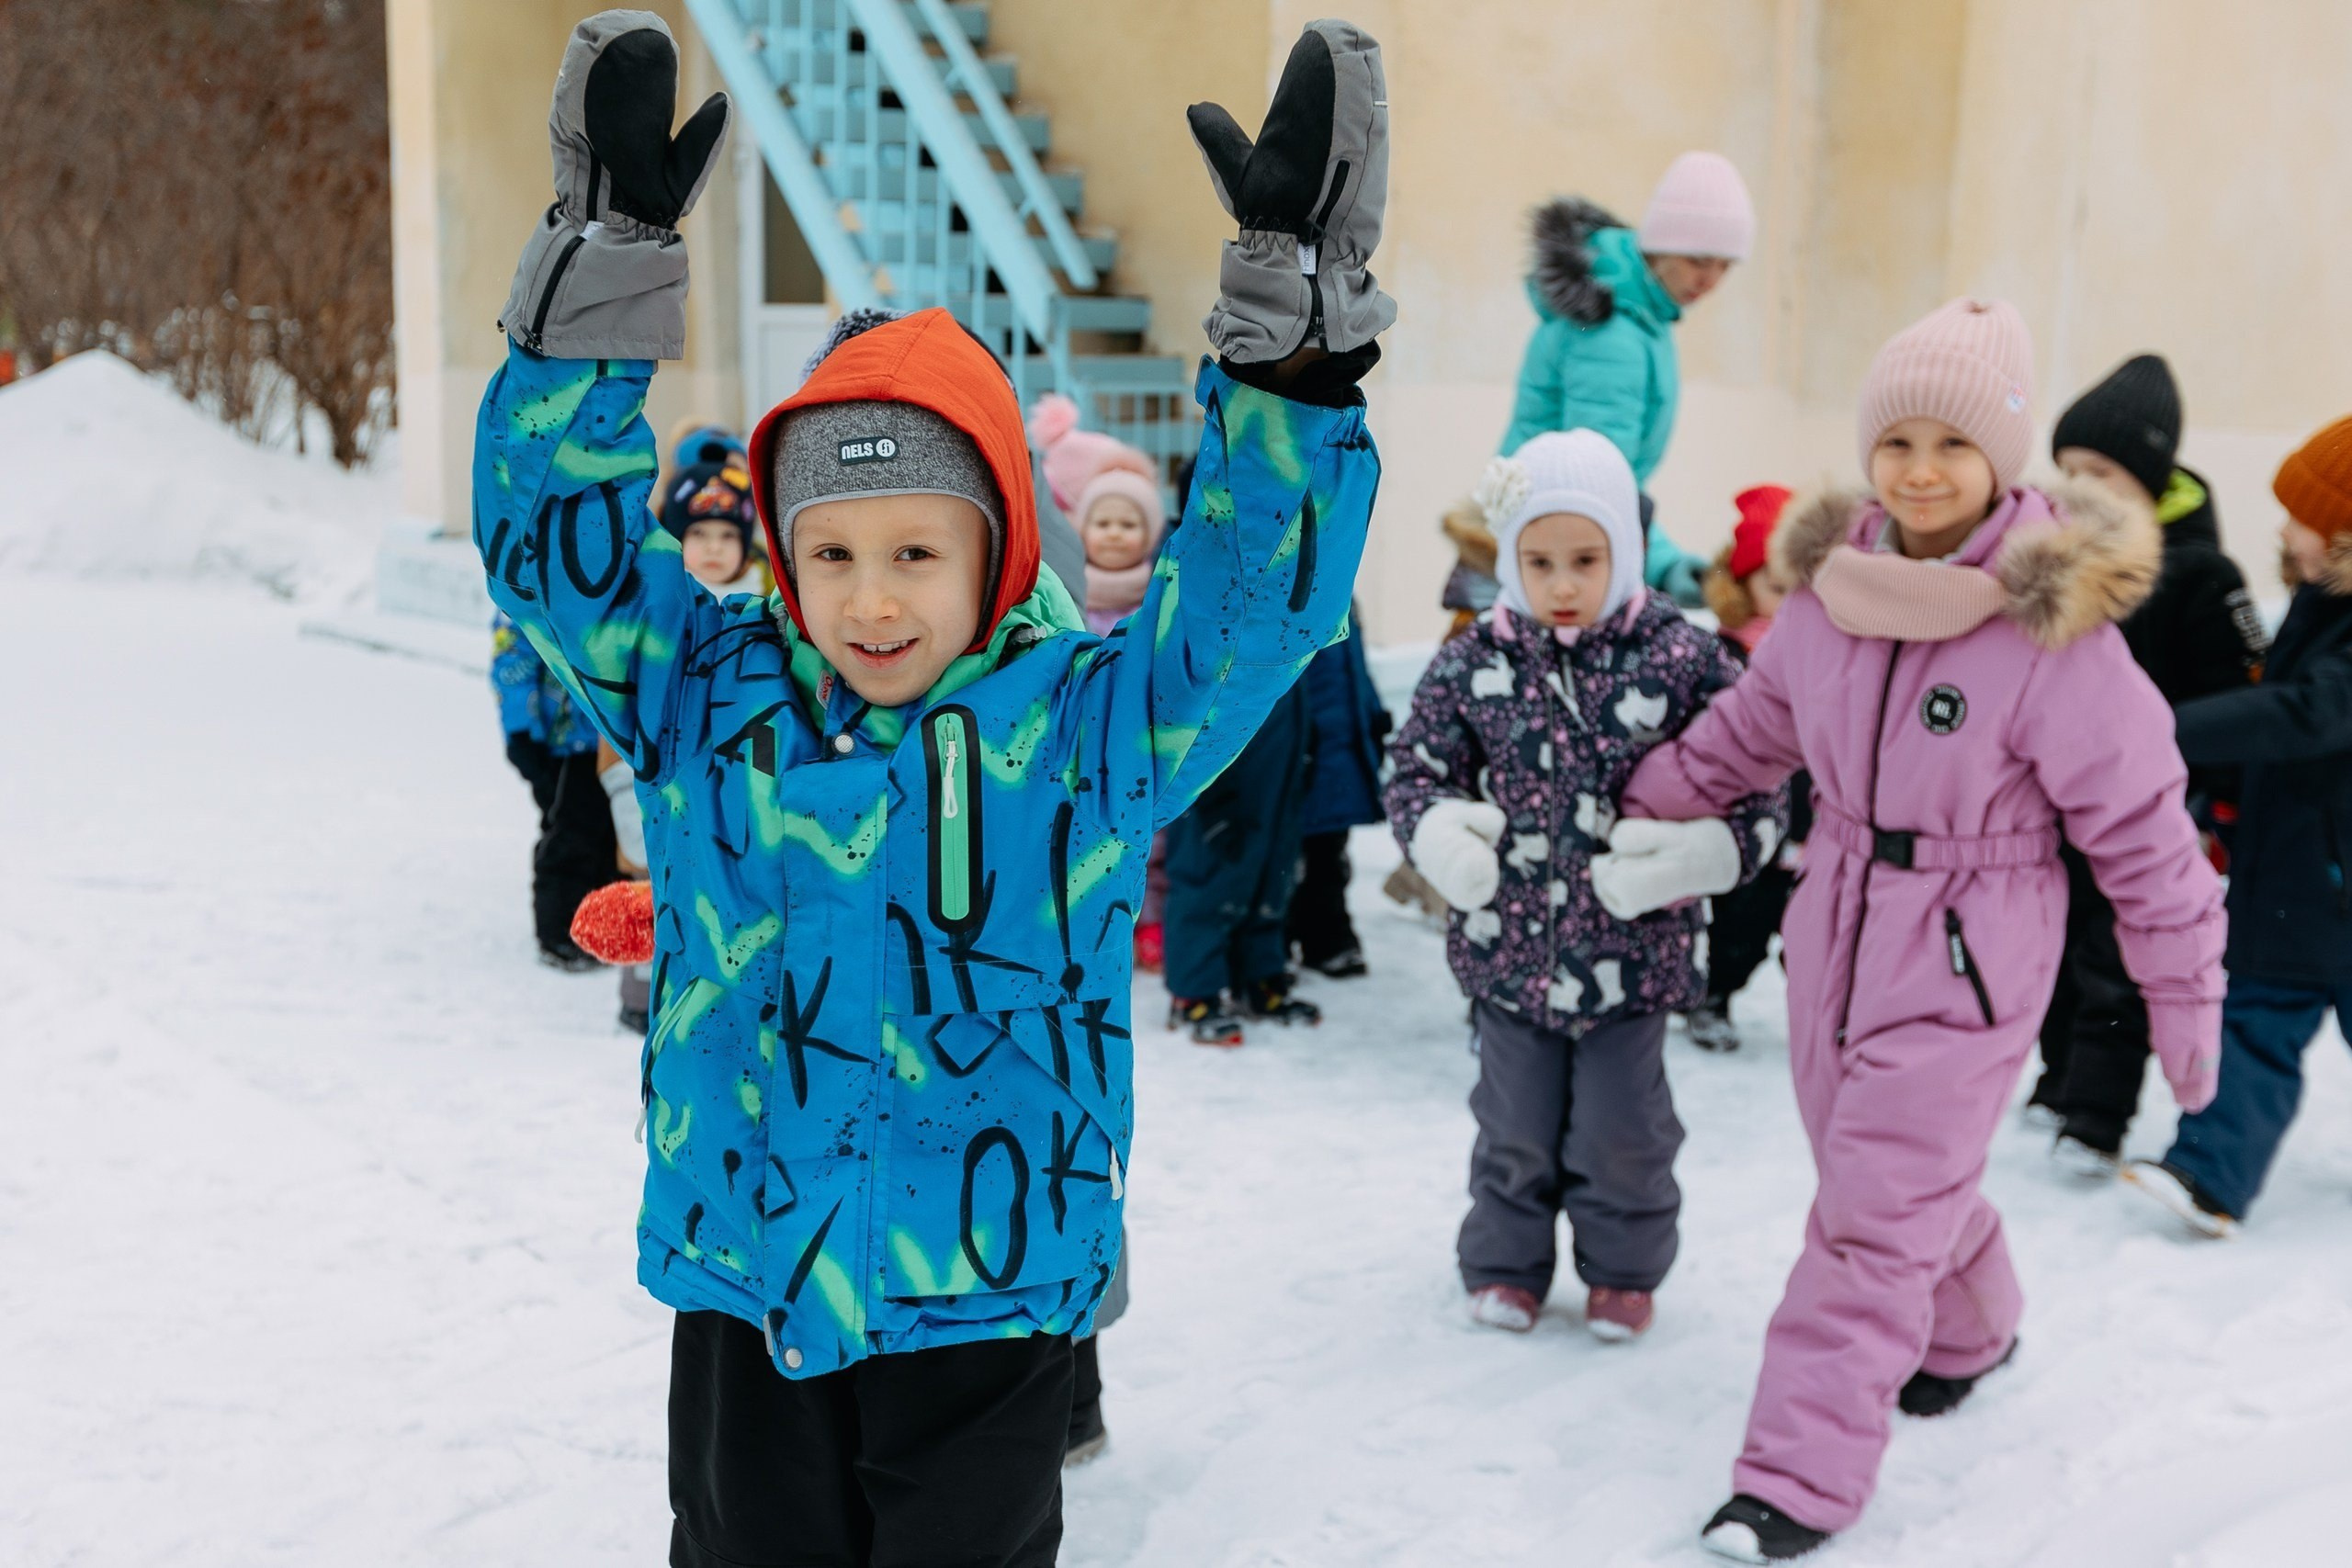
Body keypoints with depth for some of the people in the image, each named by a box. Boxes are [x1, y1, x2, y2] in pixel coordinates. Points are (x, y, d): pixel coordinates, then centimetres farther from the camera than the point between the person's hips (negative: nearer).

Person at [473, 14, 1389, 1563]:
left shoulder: (1085, 723, -7)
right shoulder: (707, 700, -1)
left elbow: (1256, 589, -13)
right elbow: (558, 541, -4)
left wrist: (1293, 327, -22)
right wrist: (602, 278, -16)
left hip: (984, 1306, -2)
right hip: (745, 1291, 3)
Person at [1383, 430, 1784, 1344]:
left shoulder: (1681, 658, -8)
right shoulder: (1472, 666, -5)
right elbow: (1416, 768, 3)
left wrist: (1703, 852, -22)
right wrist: (1440, 833, -18)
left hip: (1634, 949, -1)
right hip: (1509, 945, 1)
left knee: (1621, 1129, 11)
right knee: (1516, 1125, 15)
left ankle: (1623, 1266, 34)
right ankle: (1507, 1262, 36)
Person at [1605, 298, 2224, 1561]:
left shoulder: (2055, 629, -19)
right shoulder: (1830, 587, -3)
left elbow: (2140, 829, -12)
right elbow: (1745, 732, 14)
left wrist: (2186, 999, -5)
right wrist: (1634, 822, 17)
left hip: (1966, 966, -6)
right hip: (1834, 932, 6)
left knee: (1875, 1217, -4)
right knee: (1902, 1175, 22)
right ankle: (1970, 1328, 51)